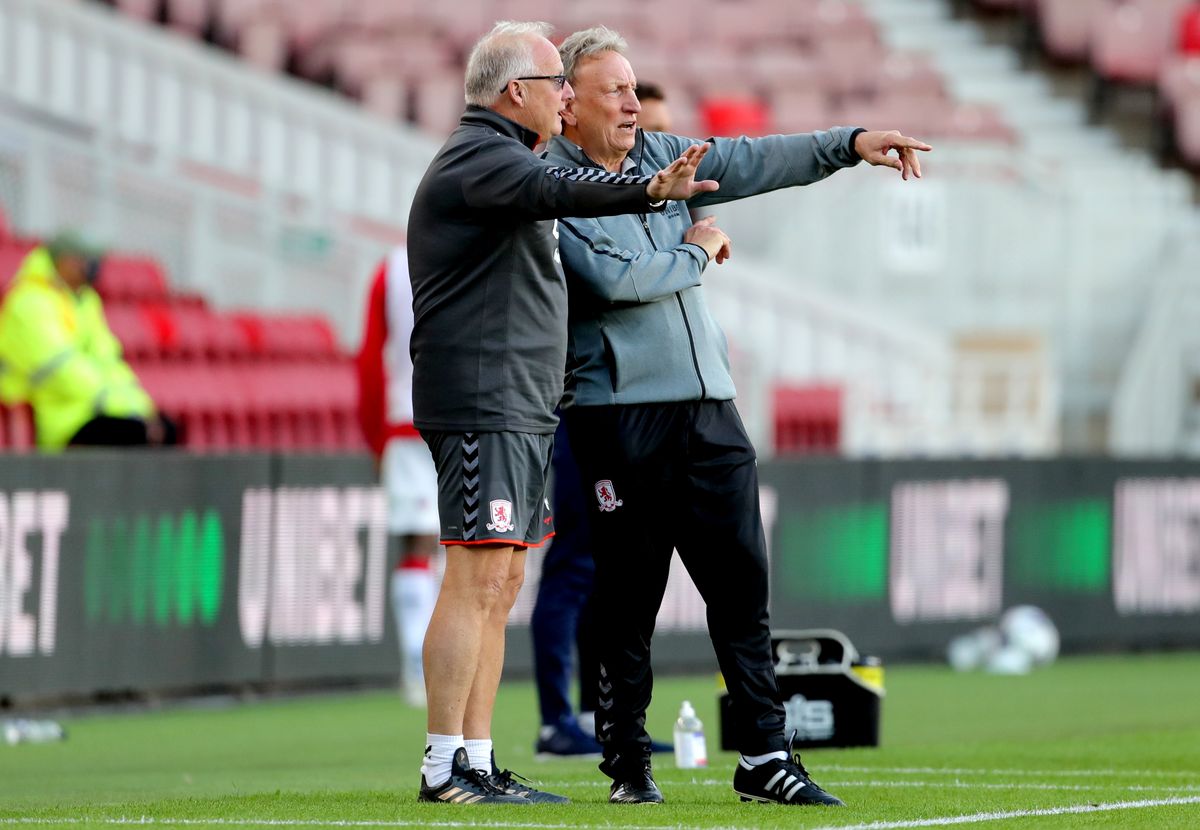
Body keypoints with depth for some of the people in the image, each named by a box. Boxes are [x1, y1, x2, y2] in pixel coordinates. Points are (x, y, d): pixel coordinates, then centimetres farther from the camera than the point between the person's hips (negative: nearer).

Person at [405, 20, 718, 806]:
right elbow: (559, 191, -32)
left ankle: (479, 762, 10)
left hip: (520, 408, 11)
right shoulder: (478, 158, -11)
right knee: (478, 579, -13)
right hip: (482, 403, -11)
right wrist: (651, 190, -48)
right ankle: (444, 766, -14)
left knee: (501, 585, 9)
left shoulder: (499, 158, 24)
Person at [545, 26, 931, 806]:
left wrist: (850, 144, 2)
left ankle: (765, 757, 4)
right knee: (629, 596, 0)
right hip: (620, 413, -6)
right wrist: (694, 254, -3)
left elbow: (753, 162, 11)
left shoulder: (660, 154, 14)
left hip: (707, 405, 6)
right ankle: (628, 762, 10)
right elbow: (614, 279, -18)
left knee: (741, 581, 3)